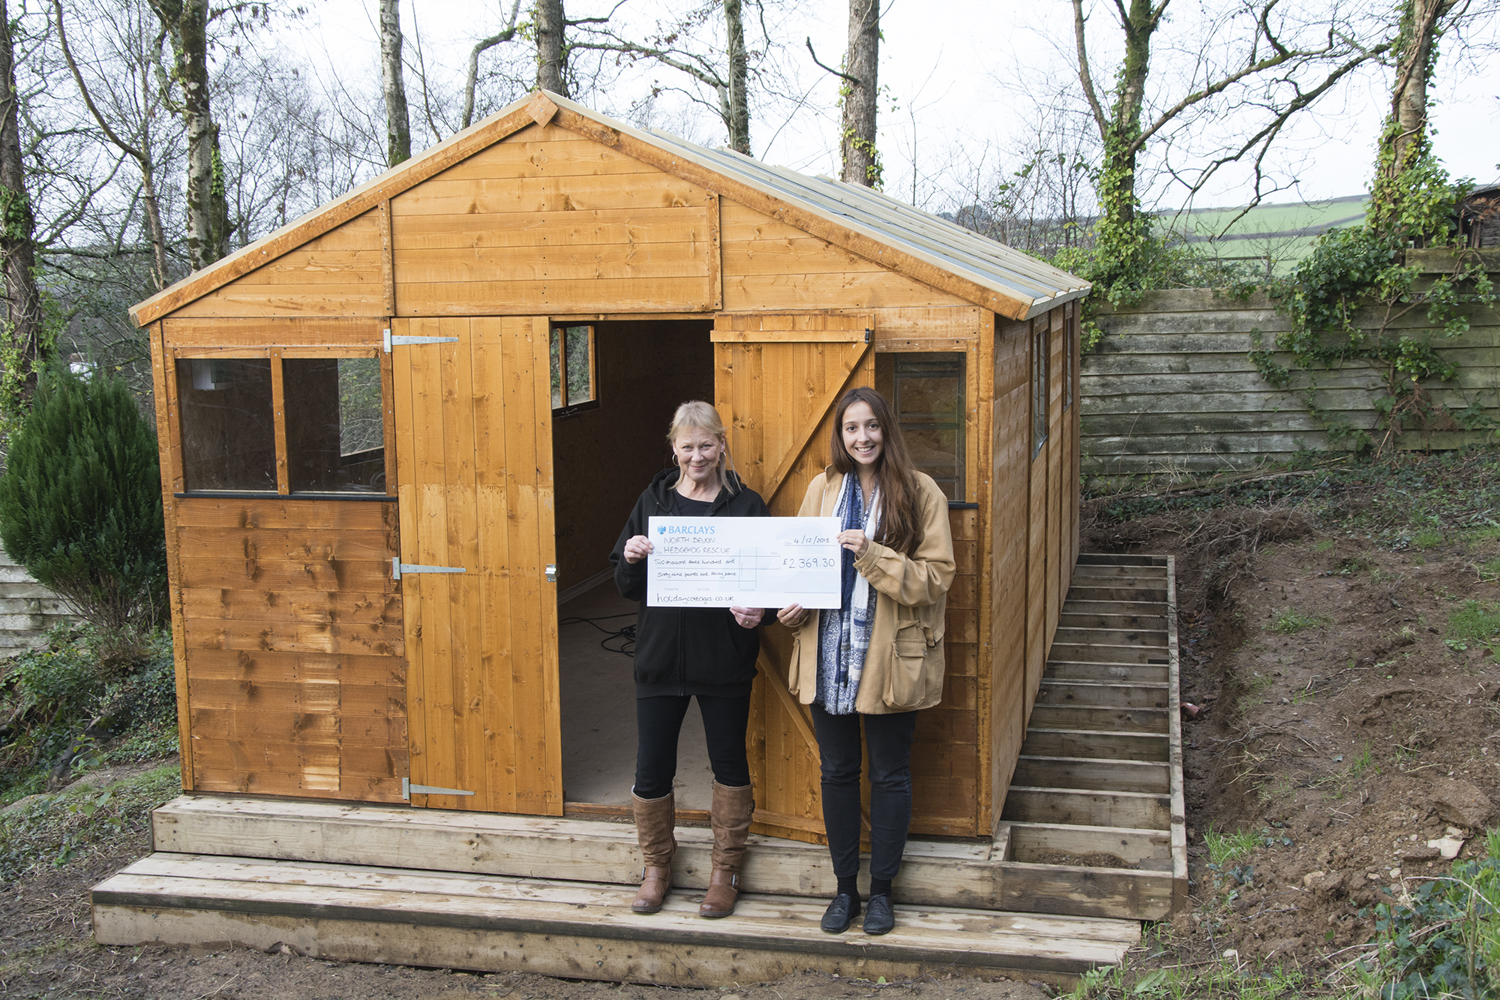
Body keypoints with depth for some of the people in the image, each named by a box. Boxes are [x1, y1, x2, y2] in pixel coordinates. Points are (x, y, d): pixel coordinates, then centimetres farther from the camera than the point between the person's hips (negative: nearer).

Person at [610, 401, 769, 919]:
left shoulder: (746, 505, -2)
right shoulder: (653, 500, 4)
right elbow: (626, 587, 6)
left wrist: (756, 613, -22)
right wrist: (632, 559, -16)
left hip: (725, 658, -1)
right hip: (660, 656, 2)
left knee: (729, 762, 11)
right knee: (652, 769, 7)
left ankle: (726, 868, 28)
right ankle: (656, 865, 28)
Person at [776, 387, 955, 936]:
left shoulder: (919, 492, -7)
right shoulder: (823, 488, 5)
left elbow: (935, 577, -12)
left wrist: (872, 555, -23)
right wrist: (794, 606, -7)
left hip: (890, 658, -3)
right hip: (827, 656, 3)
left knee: (889, 776, 10)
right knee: (837, 772, 13)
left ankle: (881, 889, 26)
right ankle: (845, 888, 28)